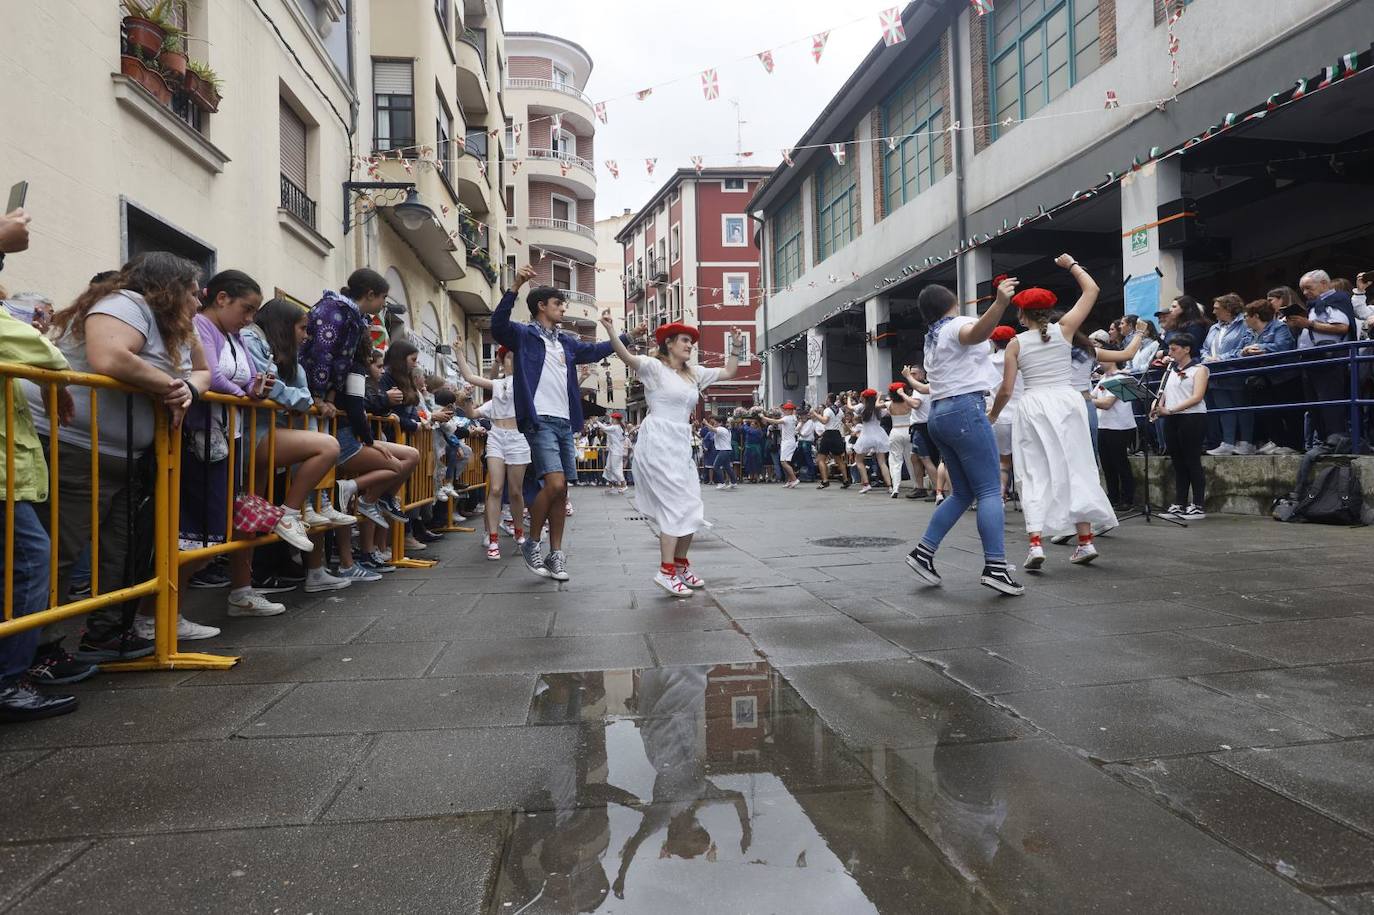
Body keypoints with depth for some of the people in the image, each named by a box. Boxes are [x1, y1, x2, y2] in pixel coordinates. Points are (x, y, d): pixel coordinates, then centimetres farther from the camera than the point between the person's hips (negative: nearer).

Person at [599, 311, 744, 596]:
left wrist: (736, 346, 11)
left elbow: (728, 372, 21)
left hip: (681, 444, 8)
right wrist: (610, 331, -37)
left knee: (691, 508, 9)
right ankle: (666, 572, -8)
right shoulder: (655, 367, -5)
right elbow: (627, 357, -23)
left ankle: (681, 565, 23)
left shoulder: (694, 373, 16)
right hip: (658, 443, -8)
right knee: (677, 505, -13)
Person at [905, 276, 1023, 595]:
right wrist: (1001, 302, -46)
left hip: (939, 413, 9)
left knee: (963, 493, 12)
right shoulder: (958, 324, -3)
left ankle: (924, 552, 6)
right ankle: (995, 567, -15)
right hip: (965, 408, -9)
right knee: (990, 490, -9)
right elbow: (978, 332, -29)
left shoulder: (932, 339, 23)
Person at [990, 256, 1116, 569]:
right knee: (1074, 469, 9)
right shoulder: (1063, 329, 3)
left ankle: (1035, 544, -11)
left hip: (1033, 407, -1)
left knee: (1035, 475, 1)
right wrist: (1072, 265, 26)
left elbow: (1006, 390, 0)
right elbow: (1092, 290, 13)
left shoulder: (1016, 343, 2)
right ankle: (1085, 541, 9)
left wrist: (992, 416, 16)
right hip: (1066, 402, 1)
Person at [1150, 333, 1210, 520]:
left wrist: (1170, 409, -21)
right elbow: (1164, 393, 16)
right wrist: (1158, 407, -6)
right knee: (1178, 463, 8)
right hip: (1171, 420, 6)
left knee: (1192, 462, -4)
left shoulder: (1199, 369, -1)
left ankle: (1198, 507, 1)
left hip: (1192, 418, -6)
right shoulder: (1171, 370, 18)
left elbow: (1197, 397, -13)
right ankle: (1179, 505, 11)